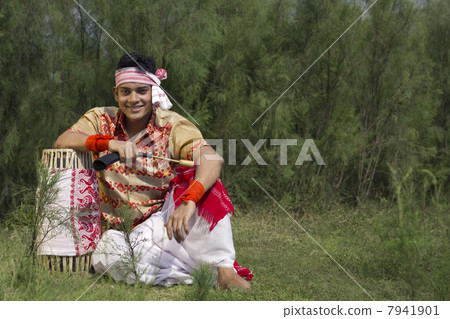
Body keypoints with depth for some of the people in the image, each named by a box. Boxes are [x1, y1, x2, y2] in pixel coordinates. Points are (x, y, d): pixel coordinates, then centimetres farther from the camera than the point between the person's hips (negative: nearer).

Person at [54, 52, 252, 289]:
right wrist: (108, 142, -32)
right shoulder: (101, 119, 1)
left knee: (194, 176, -28)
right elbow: (61, 142, -15)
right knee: (107, 258, -35)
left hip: (164, 220, -1)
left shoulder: (171, 126, -8)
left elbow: (212, 160, -26)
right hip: (122, 230, 1)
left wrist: (188, 202, -45)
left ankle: (225, 271, -31)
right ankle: (196, 272, -24)